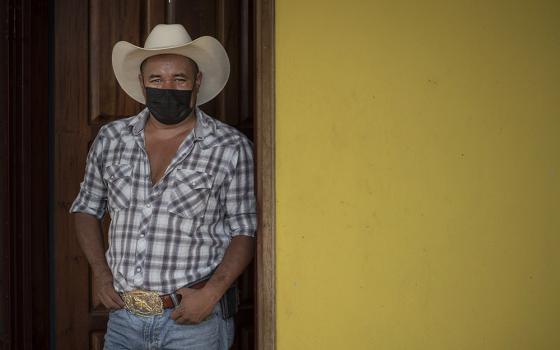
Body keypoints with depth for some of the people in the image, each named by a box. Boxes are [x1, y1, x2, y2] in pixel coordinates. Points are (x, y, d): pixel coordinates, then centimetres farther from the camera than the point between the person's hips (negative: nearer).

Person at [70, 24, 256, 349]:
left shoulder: (231, 148, -5)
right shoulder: (111, 139, 5)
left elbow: (245, 231, -3)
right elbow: (86, 208, 16)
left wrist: (211, 292, -15)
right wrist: (101, 272, 4)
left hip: (196, 320, -3)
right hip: (124, 316, 3)